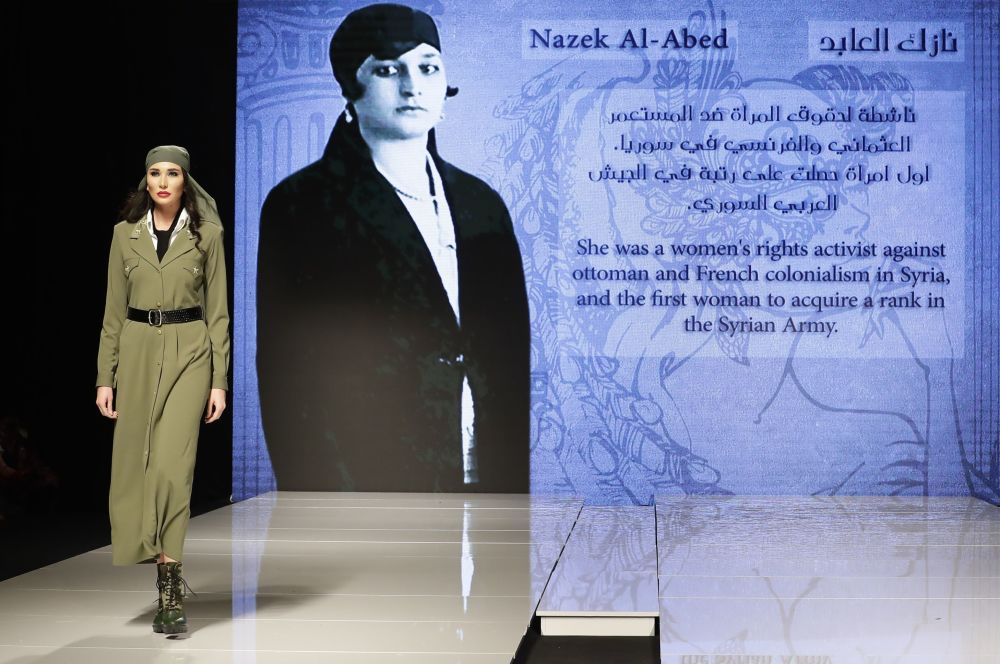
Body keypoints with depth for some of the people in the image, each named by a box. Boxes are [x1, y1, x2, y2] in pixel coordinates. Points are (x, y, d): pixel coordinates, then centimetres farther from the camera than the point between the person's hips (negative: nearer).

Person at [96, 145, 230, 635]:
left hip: (189, 353, -3)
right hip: (137, 352, 3)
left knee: (172, 464, -15)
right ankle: (169, 587, 22)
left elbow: (217, 311, 1)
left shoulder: (207, 234, 0)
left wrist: (220, 380, -4)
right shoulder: (125, 234, 6)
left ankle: (170, 589, -10)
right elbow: (114, 311, 8)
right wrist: (105, 377, 3)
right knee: (135, 465, 5)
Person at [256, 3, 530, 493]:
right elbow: (291, 376, -8)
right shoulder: (302, 206, -4)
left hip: (483, 491, 4)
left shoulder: (481, 204, 11)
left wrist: (510, 482, 6)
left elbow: (509, 357, 12)